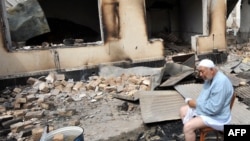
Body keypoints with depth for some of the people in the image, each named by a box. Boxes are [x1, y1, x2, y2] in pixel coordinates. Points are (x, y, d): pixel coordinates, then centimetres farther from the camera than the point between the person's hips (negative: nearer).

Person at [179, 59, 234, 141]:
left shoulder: (220, 82, -29)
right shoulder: (210, 78, 3)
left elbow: (213, 108, -31)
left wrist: (196, 104, -20)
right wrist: (195, 103, -2)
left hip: (216, 117, -10)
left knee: (188, 126, -23)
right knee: (183, 110, 14)